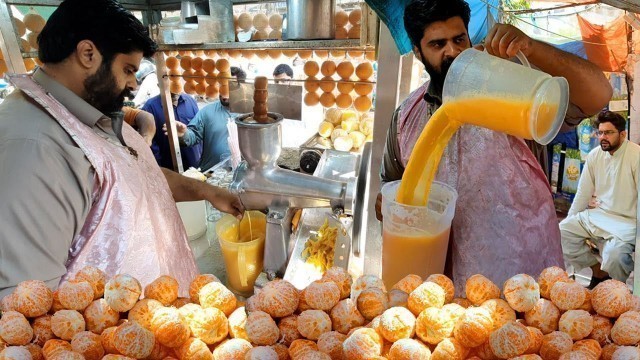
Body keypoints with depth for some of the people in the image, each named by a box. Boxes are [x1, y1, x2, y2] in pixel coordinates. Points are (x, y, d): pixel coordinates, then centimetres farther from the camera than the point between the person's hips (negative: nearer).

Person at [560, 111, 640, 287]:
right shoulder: (595, 155, 5)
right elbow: (583, 193, 11)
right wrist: (570, 221, 12)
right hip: (598, 215, 6)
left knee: (614, 253, -32)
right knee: (561, 231, -11)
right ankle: (598, 271, 7)